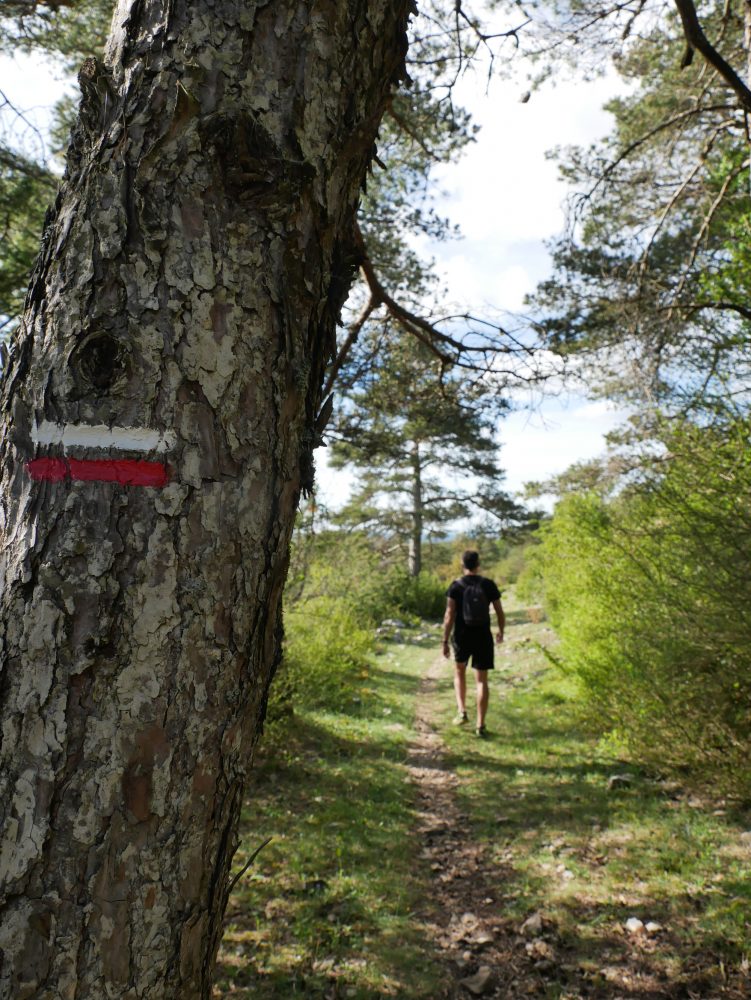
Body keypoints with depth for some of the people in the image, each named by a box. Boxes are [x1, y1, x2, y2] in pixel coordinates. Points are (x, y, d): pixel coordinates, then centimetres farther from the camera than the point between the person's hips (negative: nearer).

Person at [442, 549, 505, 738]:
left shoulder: (456, 586, -7)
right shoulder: (488, 585, -2)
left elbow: (449, 616, -11)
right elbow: (500, 613, 1)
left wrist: (445, 641, -5)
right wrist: (501, 632, 19)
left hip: (462, 637, 0)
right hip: (483, 638, 1)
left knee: (459, 672, 24)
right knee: (481, 681, 5)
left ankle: (462, 712, 14)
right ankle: (480, 725, 4)